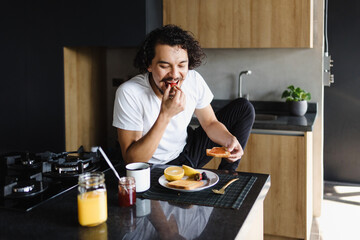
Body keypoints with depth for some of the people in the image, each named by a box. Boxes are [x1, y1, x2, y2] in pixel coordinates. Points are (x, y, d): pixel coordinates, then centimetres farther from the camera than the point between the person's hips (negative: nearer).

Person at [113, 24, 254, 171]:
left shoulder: (193, 79, -12)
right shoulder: (128, 94, -27)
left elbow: (210, 123, 3)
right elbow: (131, 161, -28)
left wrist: (229, 139, -21)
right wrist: (165, 116, -38)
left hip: (188, 151, 6)